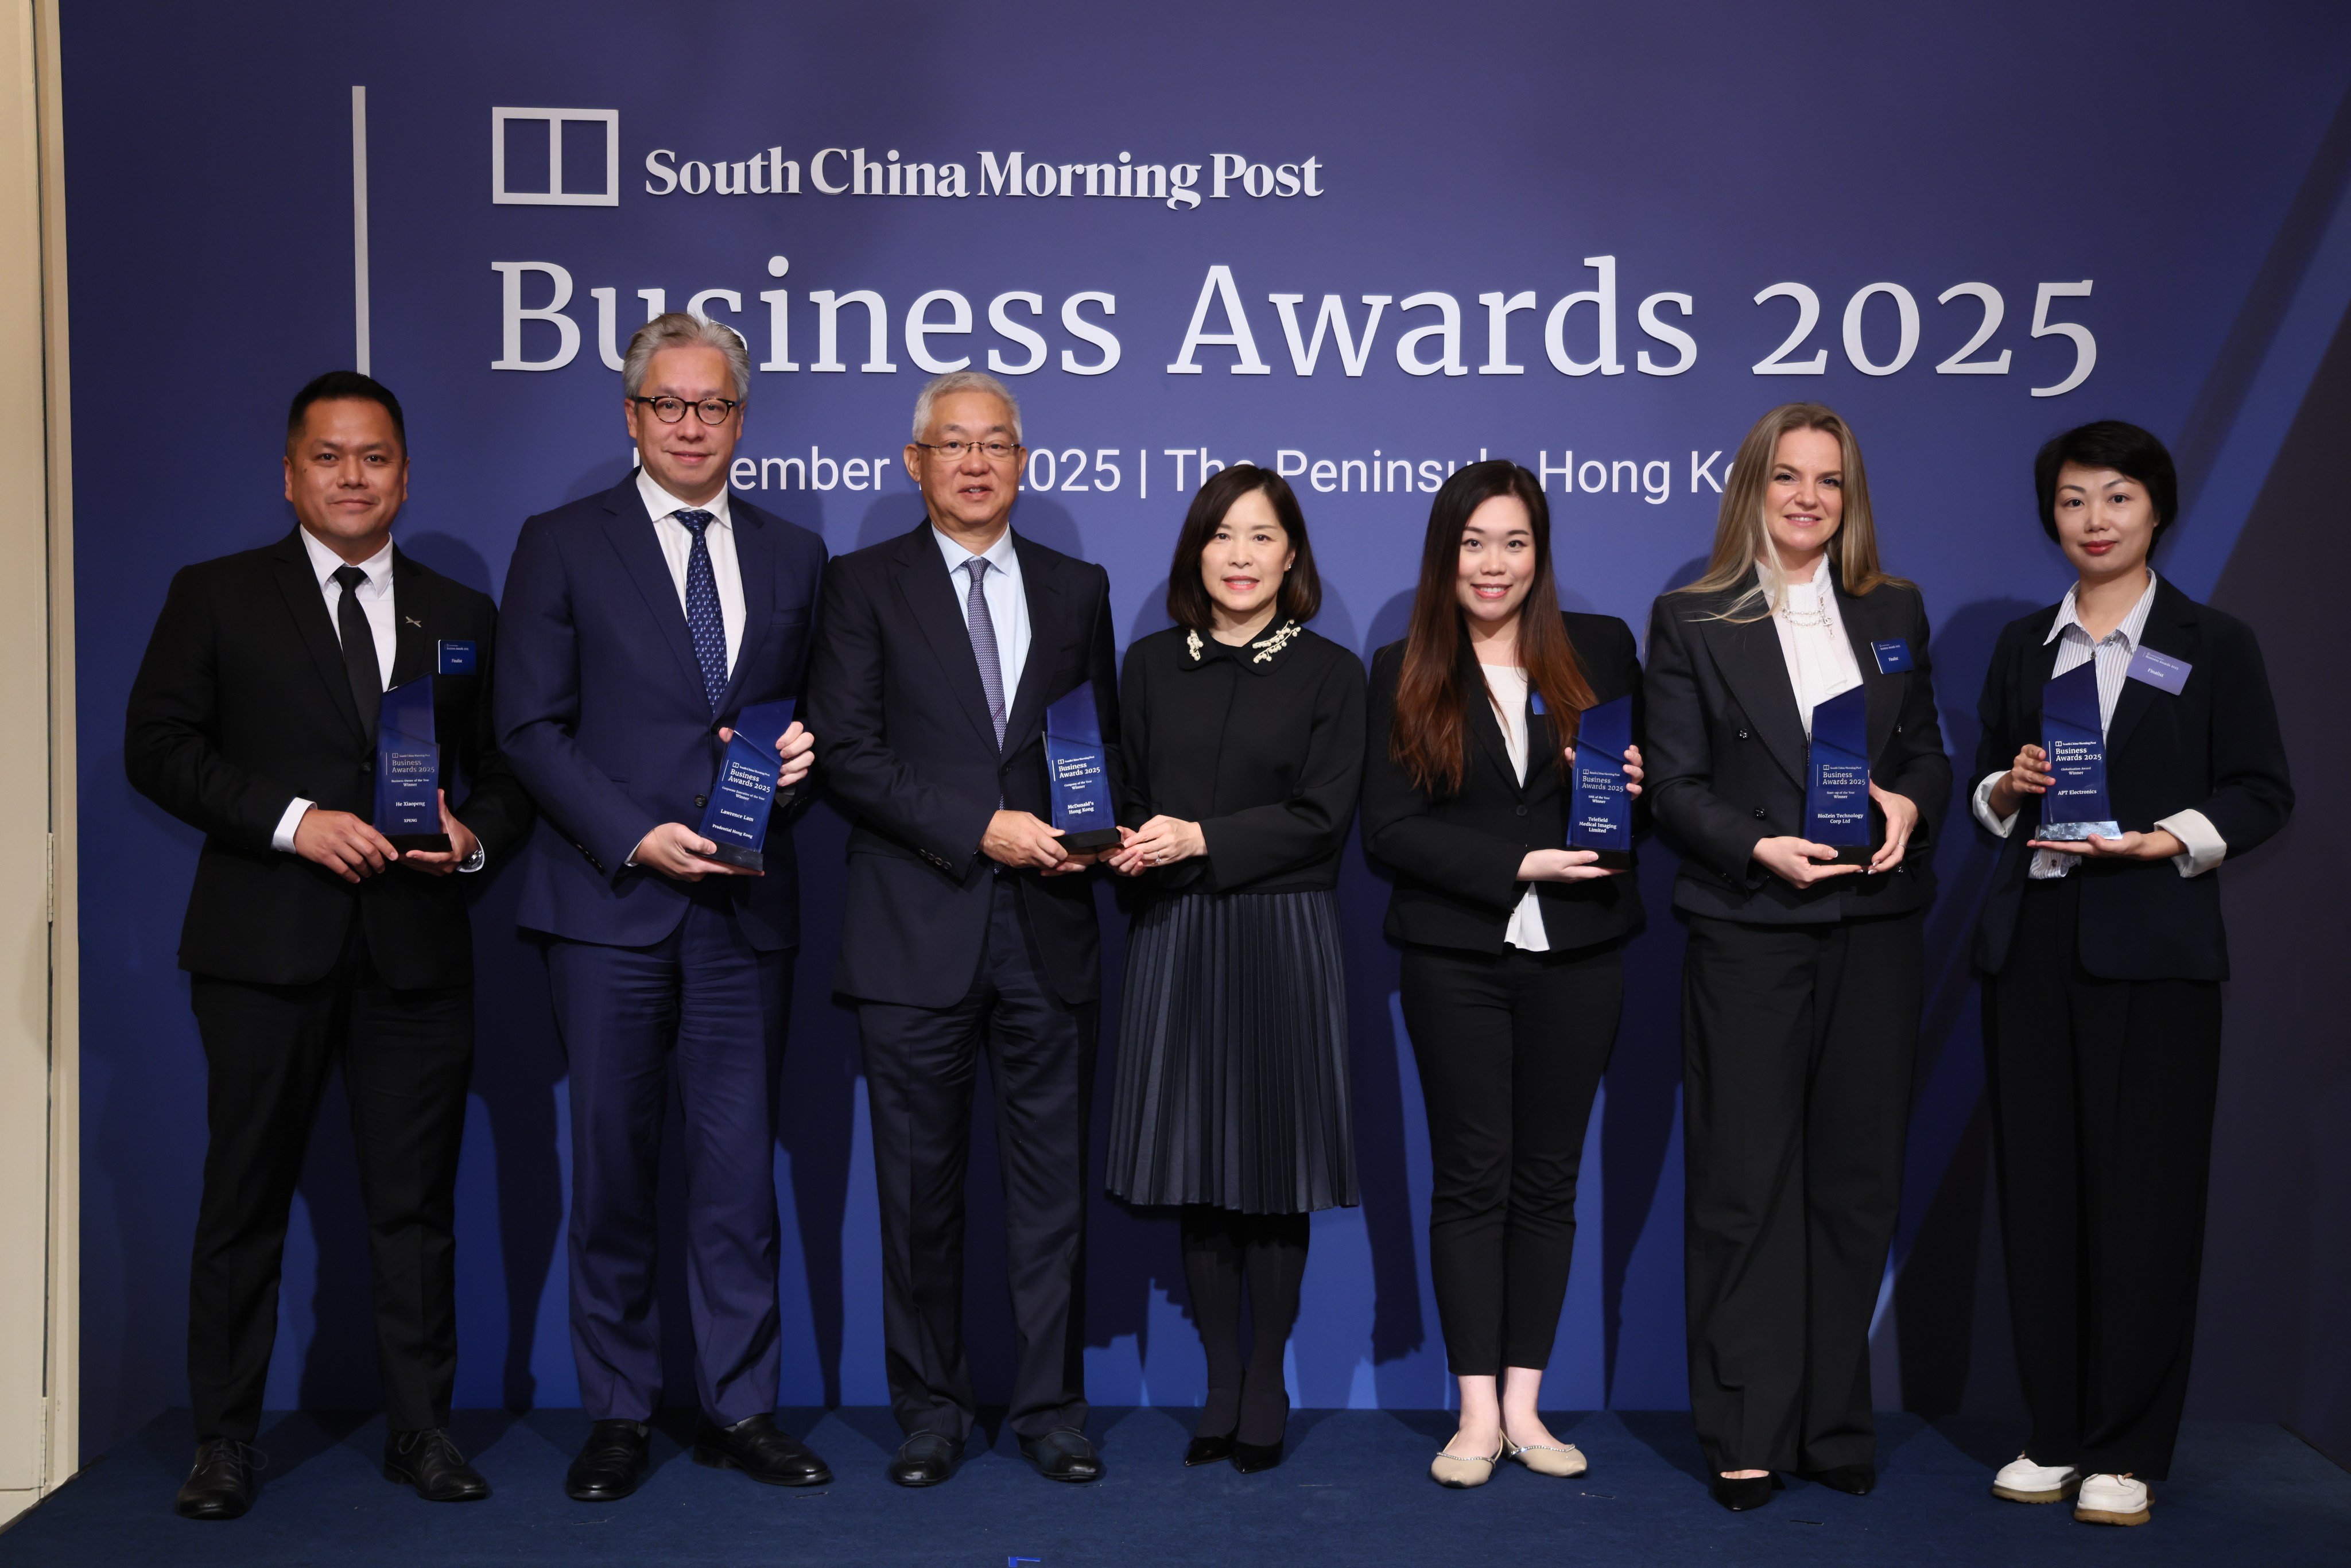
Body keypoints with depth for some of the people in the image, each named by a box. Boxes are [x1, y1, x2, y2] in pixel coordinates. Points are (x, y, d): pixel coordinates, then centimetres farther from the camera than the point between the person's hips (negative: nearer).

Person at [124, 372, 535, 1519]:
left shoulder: (462, 616, 14)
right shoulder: (216, 596, 6)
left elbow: (507, 769, 14)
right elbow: (158, 745, -2)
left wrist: (474, 836, -8)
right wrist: (292, 820, -14)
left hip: (417, 946, 2)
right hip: (265, 946, -2)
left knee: (416, 1200, 6)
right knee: (245, 1198, 6)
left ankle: (420, 1430, 18)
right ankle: (225, 1442, 18)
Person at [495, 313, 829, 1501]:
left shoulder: (792, 556, 13)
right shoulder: (563, 545, 3)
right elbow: (530, 725, -3)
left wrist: (798, 763, -6)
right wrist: (637, 837, -13)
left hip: (746, 907, 3)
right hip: (611, 901, -2)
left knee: (738, 1168, 7)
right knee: (612, 1167, 5)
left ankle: (738, 1408, 18)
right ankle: (618, 1414, 18)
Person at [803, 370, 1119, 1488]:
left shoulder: (1077, 588, 14)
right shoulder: (866, 585, 4)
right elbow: (849, 755, -5)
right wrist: (980, 830, -13)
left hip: (1047, 931, 2)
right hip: (917, 933, -2)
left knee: (1053, 1181, 6)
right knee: (920, 1186, 6)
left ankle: (1052, 1406, 19)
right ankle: (931, 1410, 20)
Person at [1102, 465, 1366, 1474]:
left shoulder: (1329, 672, 3)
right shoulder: (1151, 664, 12)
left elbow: (1321, 818, -5)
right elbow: (1124, 795, 13)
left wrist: (1203, 840, -13)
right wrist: (1132, 847, -9)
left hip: (1281, 938, -2)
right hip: (1176, 938, 3)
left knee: (1274, 1167, 2)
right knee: (1197, 1166, 5)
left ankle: (1267, 1385, 15)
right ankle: (1219, 1381, 17)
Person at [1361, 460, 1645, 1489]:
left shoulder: (1602, 651, 7)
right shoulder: (1403, 674, 3)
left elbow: (1650, 773, 14)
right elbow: (1389, 829, -4)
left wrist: (1635, 787, -10)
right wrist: (1522, 865, -14)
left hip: (1578, 952, 1)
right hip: (1457, 959, -1)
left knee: (1548, 1177, 7)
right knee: (1470, 1177, 3)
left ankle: (1524, 1405, 17)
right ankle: (1477, 1414, 11)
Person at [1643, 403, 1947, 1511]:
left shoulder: (1894, 612, 13)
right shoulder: (1691, 622, 2)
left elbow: (1928, 747, 15)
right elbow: (1675, 787, -2)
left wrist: (1908, 804, -7)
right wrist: (1762, 847, -17)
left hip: (1877, 930, 4)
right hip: (1749, 932, -3)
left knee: (1856, 1180, 8)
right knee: (1746, 1184, 0)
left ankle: (1834, 1423, 19)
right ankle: (1746, 1436, 9)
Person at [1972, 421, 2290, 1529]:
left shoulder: (2214, 645, 5)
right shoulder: (2023, 647, 15)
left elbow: (2263, 790, 1)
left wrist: (2171, 839, -15)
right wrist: (2009, 787, -3)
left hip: (2154, 944, -3)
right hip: (2033, 938, 4)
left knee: (2142, 1189, -3)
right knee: (2039, 1186, 4)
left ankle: (2127, 1453, 7)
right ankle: (2055, 1435, 15)